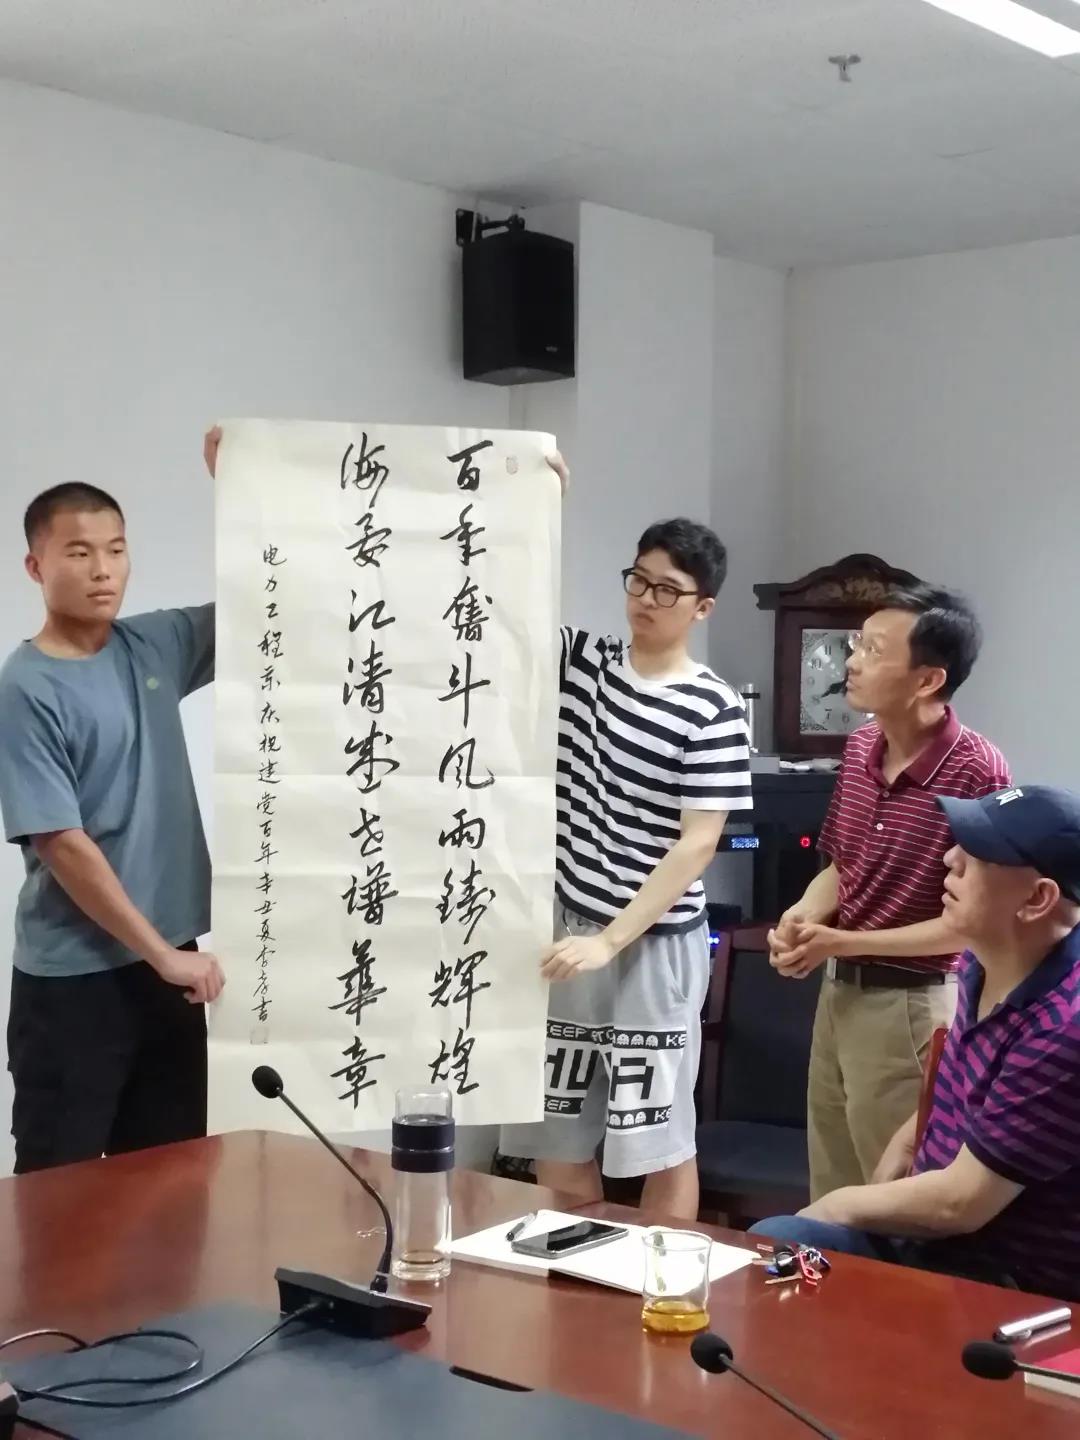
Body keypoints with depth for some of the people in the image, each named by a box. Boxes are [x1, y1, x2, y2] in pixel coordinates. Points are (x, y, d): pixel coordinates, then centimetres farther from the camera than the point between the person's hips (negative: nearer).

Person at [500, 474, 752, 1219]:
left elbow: (696, 845, -13)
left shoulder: (715, 710, -9)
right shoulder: (578, 661, 4)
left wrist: (610, 941, -18)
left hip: (653, 946, -5)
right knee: (553, 1131, 12)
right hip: (563, 929, 5)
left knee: (658, 1142, 4)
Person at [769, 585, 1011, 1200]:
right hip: (839, 990, 8)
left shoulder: (976, 770, -23)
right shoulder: (860, 748, 2)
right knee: (831, 1193, 21)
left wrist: (845, 943, -19)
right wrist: (802, 917, -6)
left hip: (909, 1004, -8)